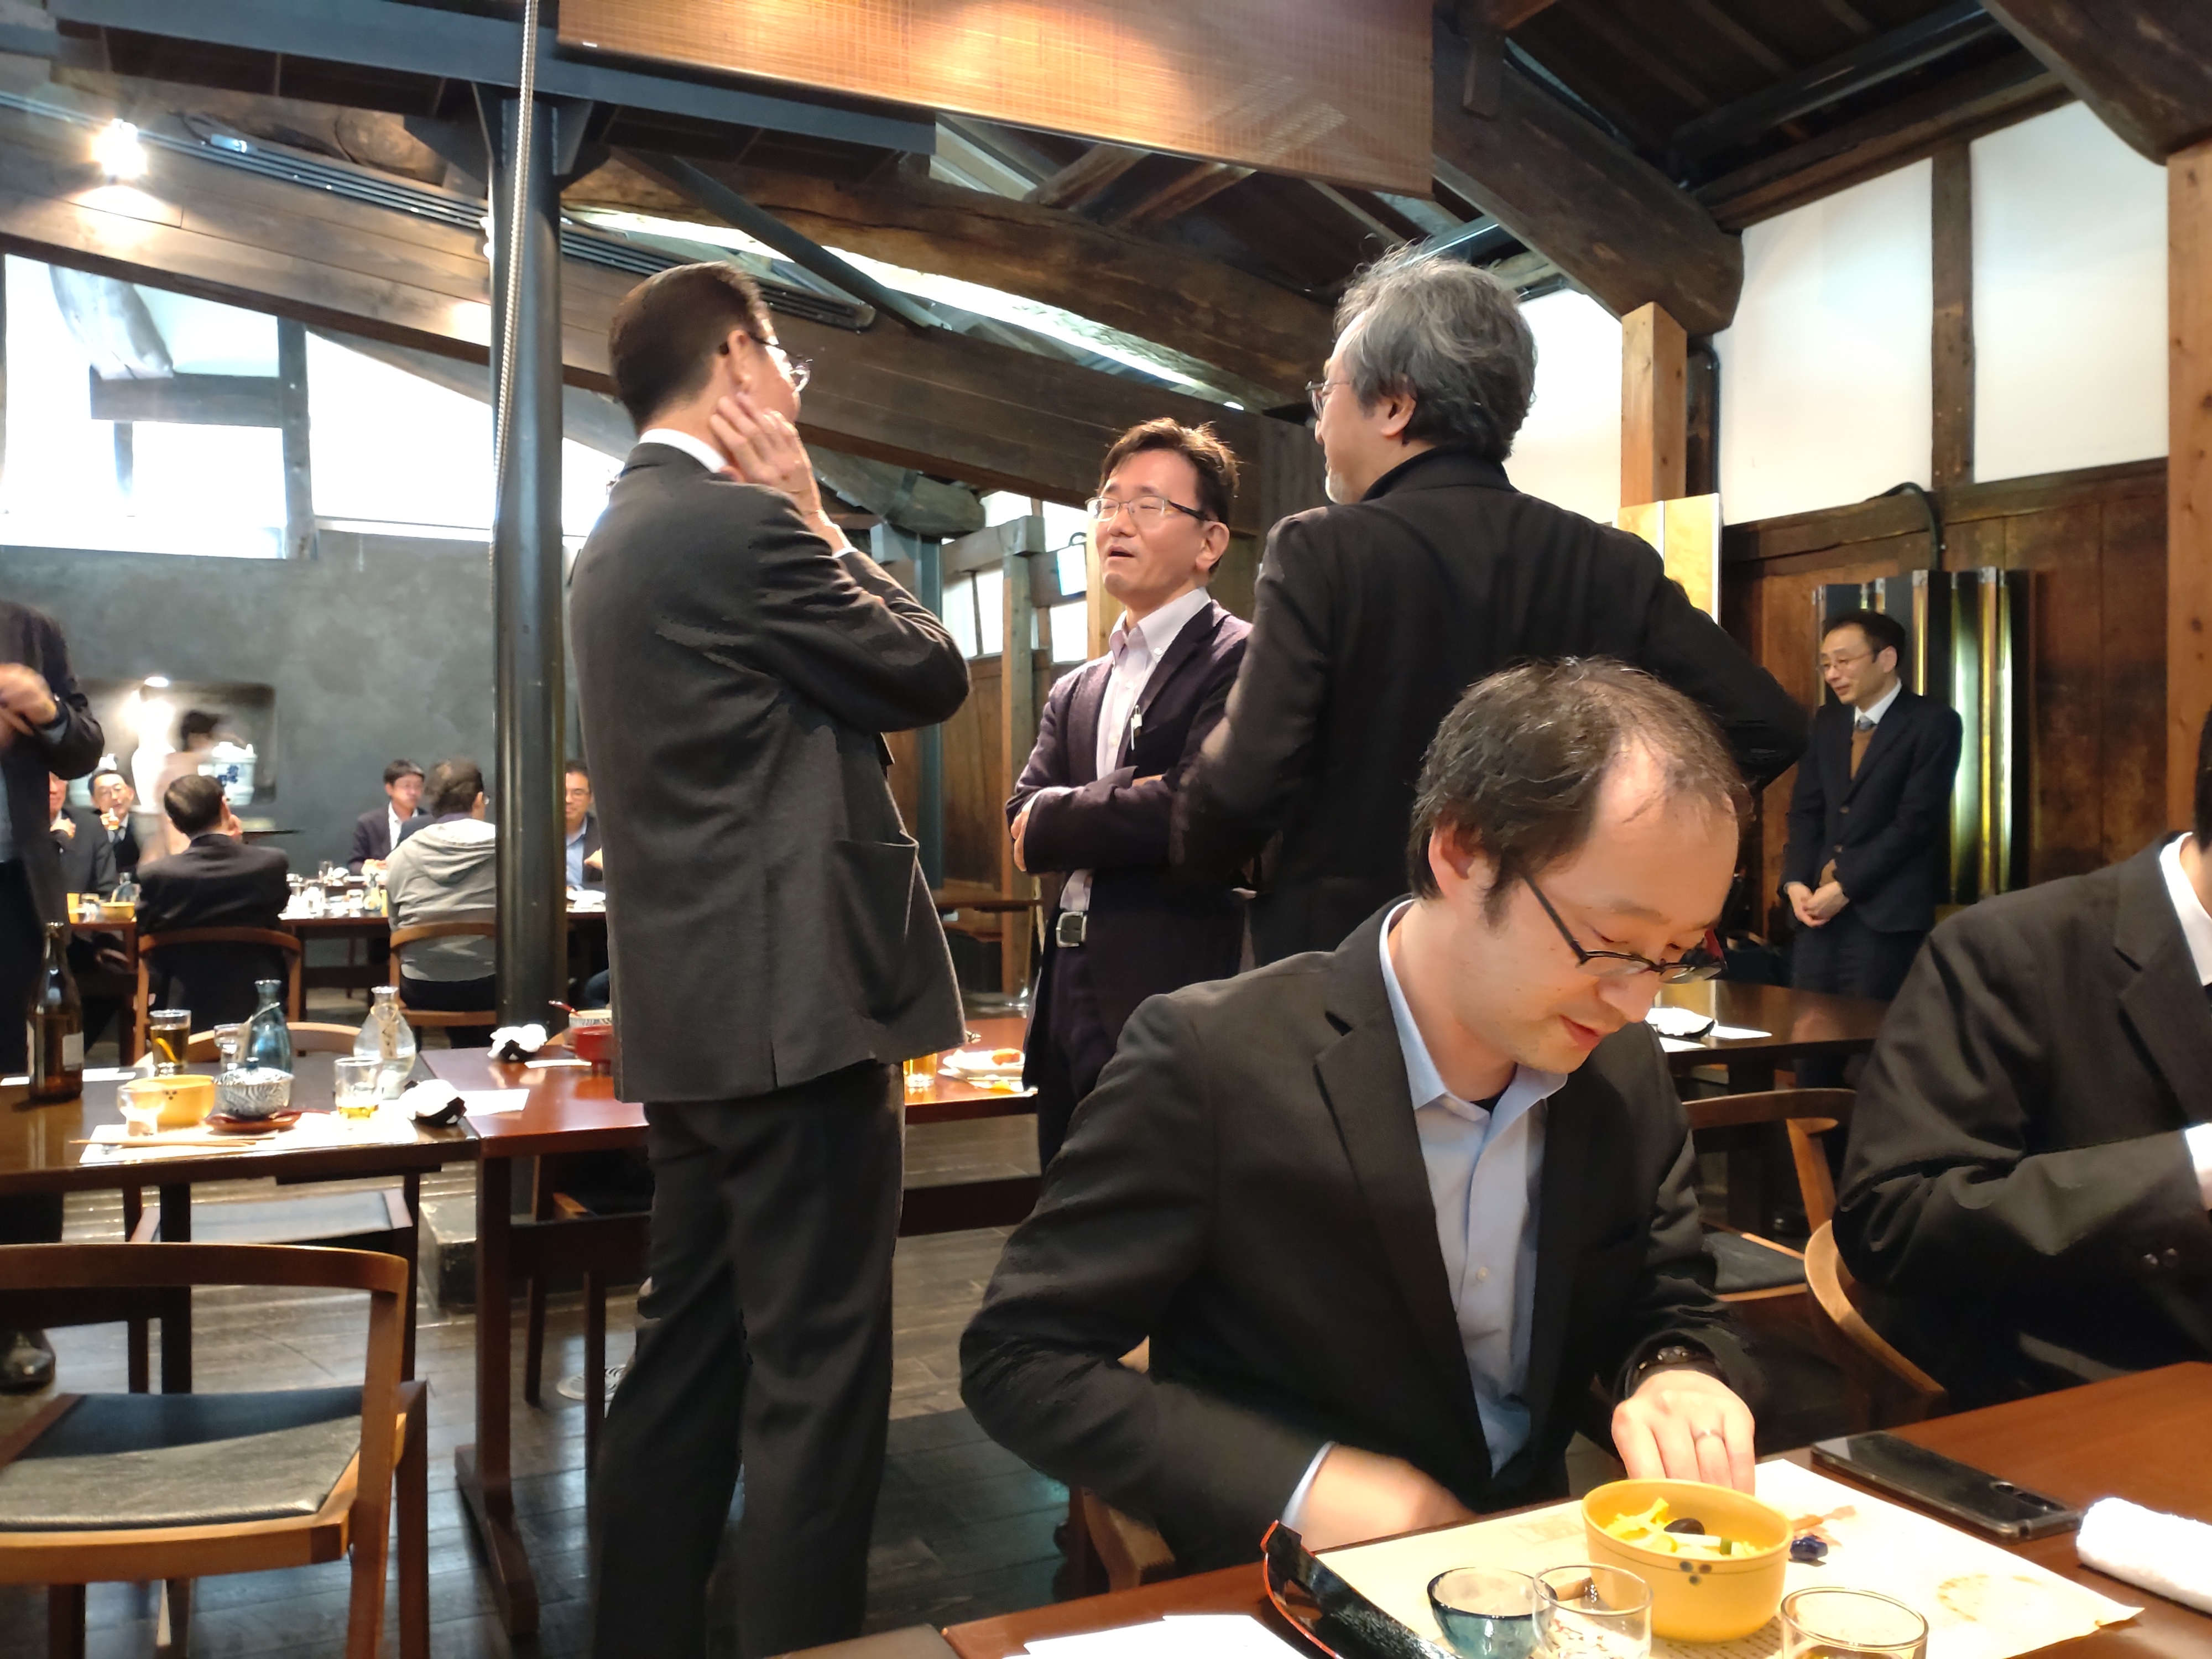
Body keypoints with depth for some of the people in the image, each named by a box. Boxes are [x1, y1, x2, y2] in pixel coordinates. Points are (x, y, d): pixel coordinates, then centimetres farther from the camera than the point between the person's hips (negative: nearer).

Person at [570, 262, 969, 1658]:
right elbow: (933, 676, -5)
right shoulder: (741, 525, -14)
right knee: (816, 1372, -1)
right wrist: (814, 514, 1)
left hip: (691, 1011, 10)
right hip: (797, 1003, -10)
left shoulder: (623, 534, 17)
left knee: (689, 1356, 17)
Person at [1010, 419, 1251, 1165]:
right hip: (1070, 1002, 7)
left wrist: (1052, 821, -4)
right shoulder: (1074, 693, 18)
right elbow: (1023, 820, 5)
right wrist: (1128, 802, -13)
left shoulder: (1240, 659, -6)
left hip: (1171, 1006, -7)